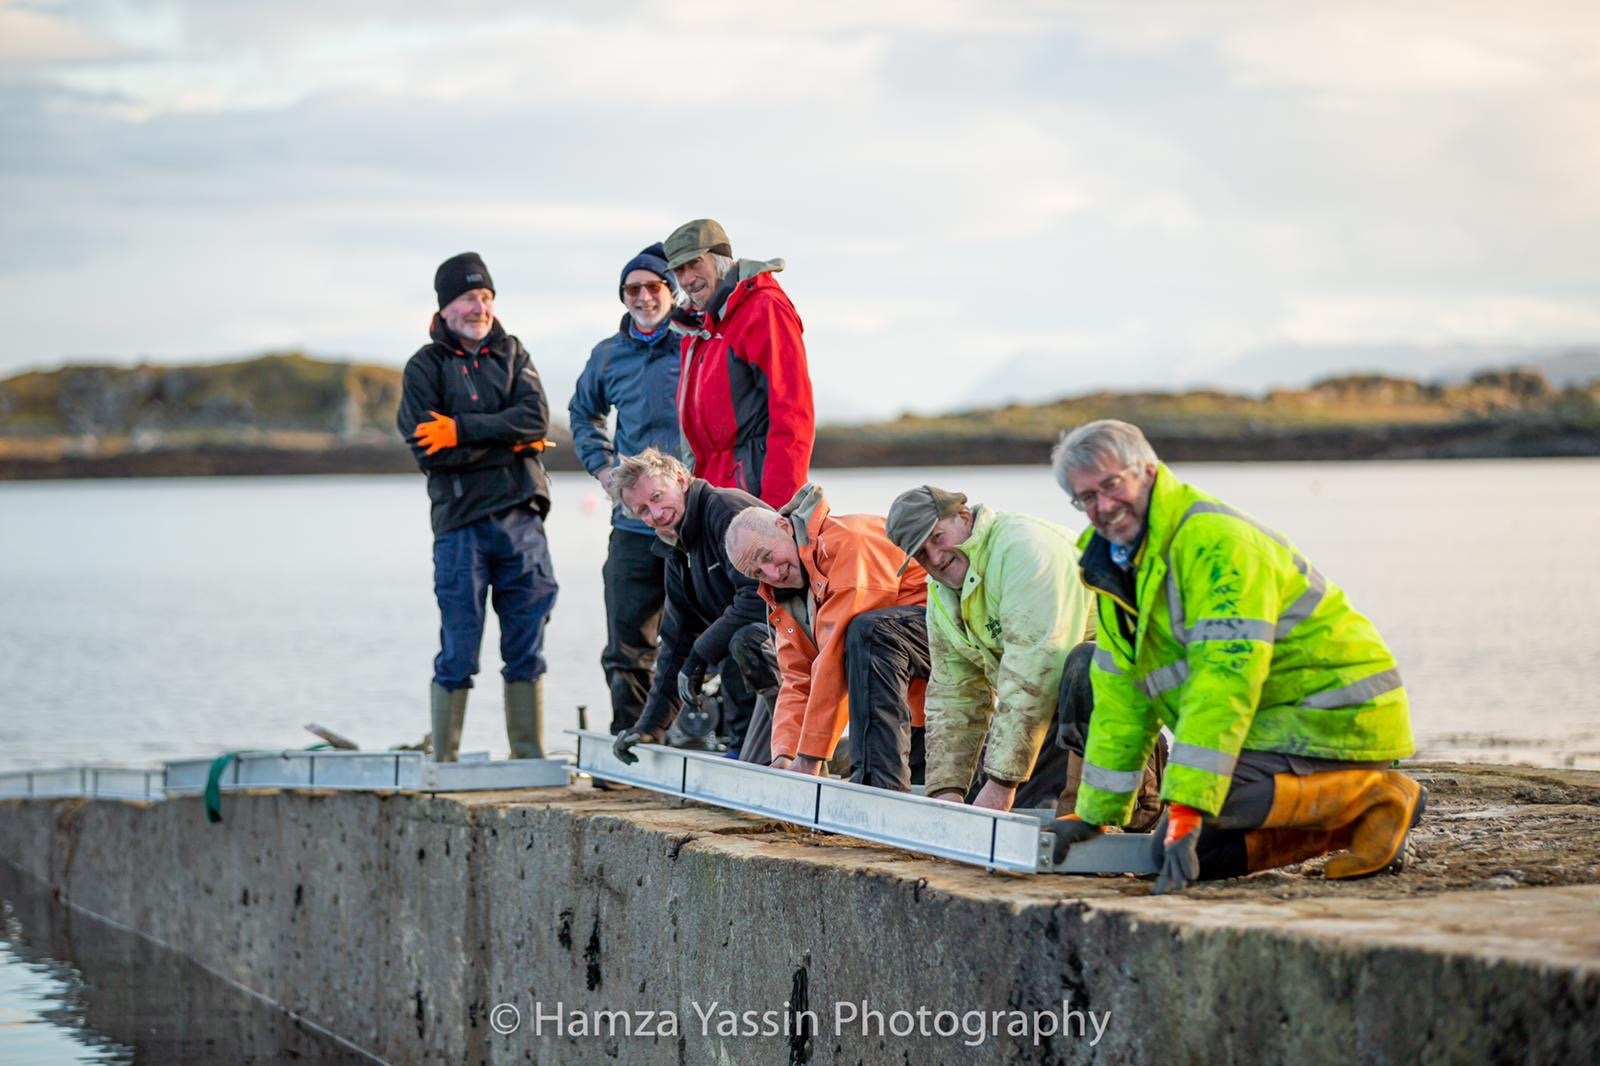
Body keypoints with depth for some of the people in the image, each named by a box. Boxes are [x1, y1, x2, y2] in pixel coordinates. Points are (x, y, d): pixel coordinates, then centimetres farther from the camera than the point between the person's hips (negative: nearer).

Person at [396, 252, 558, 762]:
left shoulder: (511, 354, 13)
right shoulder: (425, 367, 2)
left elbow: (535, 418, -4)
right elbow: (431, 451, -10)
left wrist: (461, 429, -13)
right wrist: (511, 441, -8)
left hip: (522, 519, 4)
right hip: (461, 523, -4)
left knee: (527, 650, 6)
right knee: (457, 653, -4)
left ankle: (530, 758, 12)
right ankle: (443, 763, 2)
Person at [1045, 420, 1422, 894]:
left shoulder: (1214, 539, -21)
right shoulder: (1117, 566, 9)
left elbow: (1225, 681, -30)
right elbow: (1122, 699, 14)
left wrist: (1186, 806, -35)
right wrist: (1092, 816, 11)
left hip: (1340, 713, -10)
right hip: (1275, 723, 10)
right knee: (1175, 851, -2)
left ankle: (1376, 795, -12)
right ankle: (1348, 821, 9)